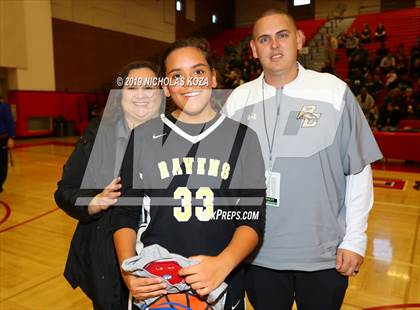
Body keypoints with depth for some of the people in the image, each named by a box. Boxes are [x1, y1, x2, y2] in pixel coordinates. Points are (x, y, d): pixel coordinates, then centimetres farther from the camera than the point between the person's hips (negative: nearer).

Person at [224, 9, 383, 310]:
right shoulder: (238, 99, -2)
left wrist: (355, 239, -4)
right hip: (258, 254, 2)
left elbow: (359, 170, -3)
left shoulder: (335, 91, -7)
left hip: (325, 254, -1)